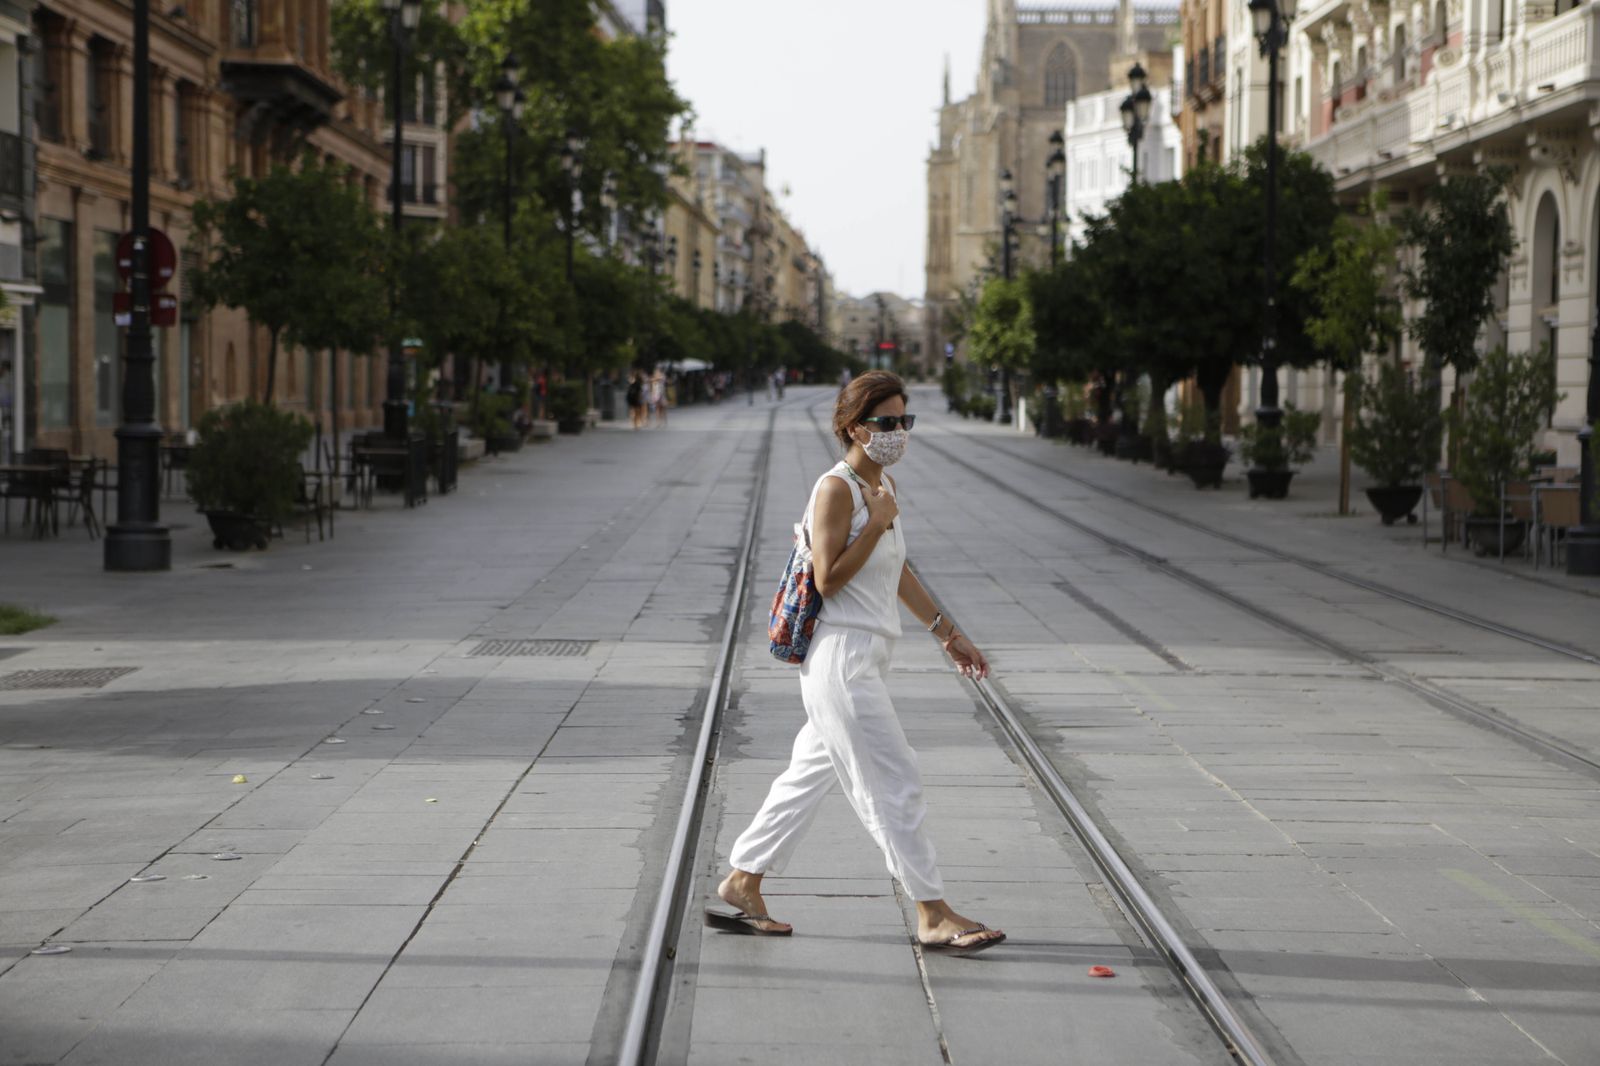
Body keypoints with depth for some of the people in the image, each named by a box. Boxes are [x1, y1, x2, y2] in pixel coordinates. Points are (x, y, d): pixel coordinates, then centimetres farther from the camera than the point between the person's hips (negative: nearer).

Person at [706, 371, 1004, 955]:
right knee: (895, 788, -7)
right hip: (841, 659, -10)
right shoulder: (836, 489, -14)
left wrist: (947, 633, 24)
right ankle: (934, 916, -2)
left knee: (811, 774, 15)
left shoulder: (880, 486, 14)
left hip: (865, 659, 10)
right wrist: (878, 522, -18)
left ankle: (740, 886, 24)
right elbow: (828, 578, -19)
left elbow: (898, 572, 23)